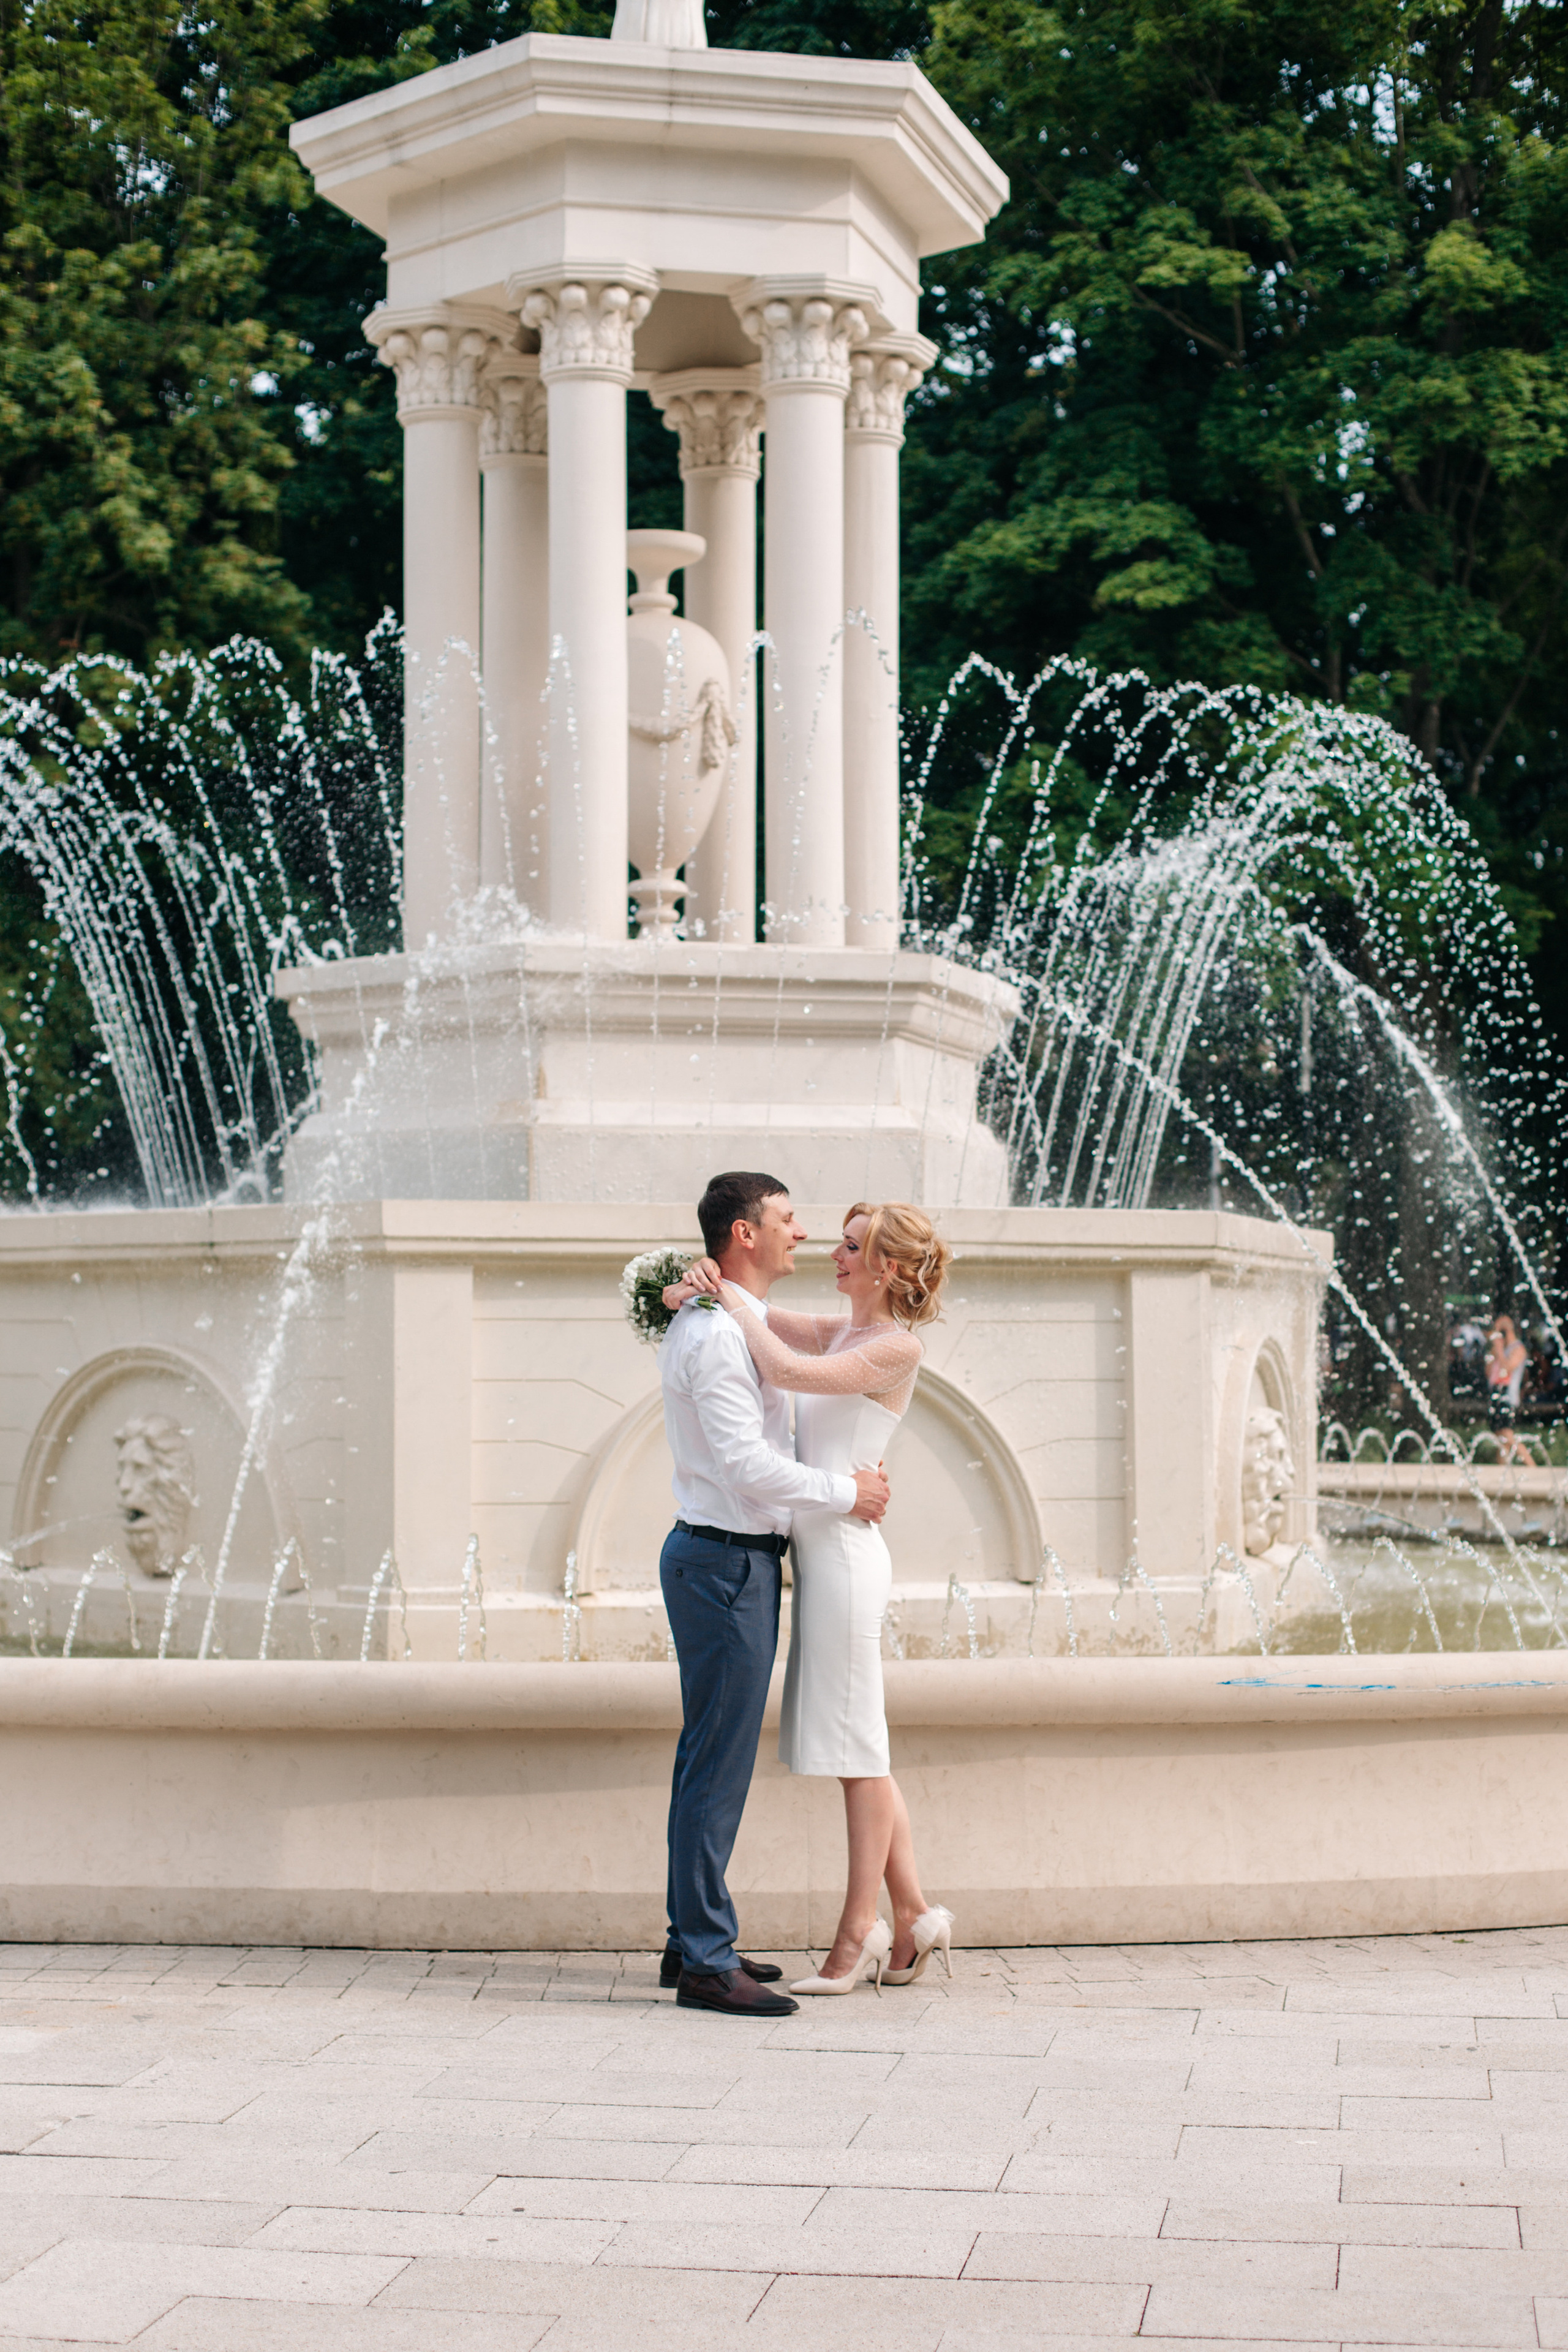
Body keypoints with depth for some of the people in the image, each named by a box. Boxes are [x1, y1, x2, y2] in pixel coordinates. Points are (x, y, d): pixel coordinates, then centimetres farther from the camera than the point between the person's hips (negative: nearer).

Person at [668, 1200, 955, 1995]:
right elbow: (764, 1324, 18)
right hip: (818, 1551, 9)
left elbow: (787, 1371, -22)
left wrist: (730, 1300, -10)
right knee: (858, 1751, 12)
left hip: (845, 1550, -9)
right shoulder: (840, 1332, 14)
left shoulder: (897, 1347, -11)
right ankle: (913, 1918, 18)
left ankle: (857, 1935, 3)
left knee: (858, 1751, -3)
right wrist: (703, 1286, -3)